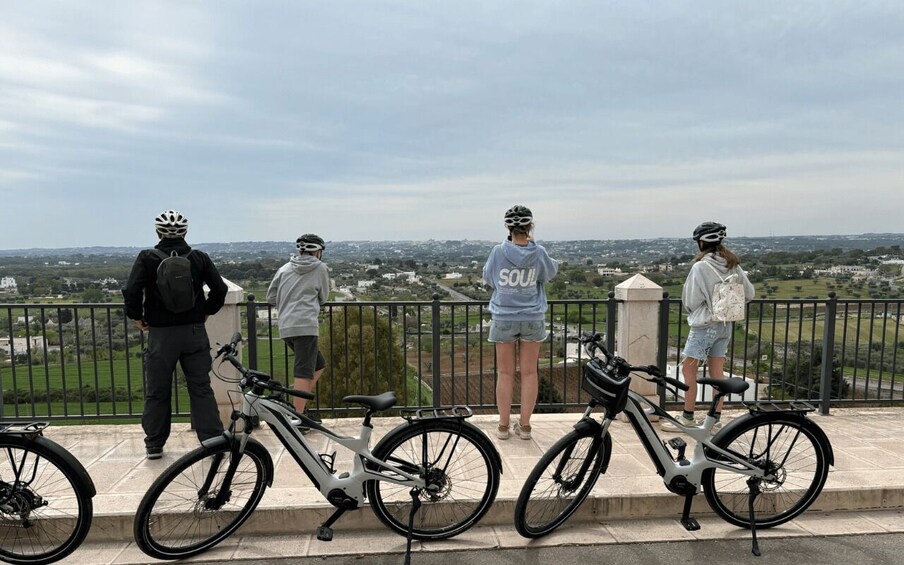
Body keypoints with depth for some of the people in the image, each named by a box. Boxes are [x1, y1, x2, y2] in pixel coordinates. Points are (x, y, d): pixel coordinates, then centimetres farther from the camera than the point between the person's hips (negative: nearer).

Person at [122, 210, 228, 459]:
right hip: (195, 332, 1)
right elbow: (220, 289, -3)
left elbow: (131, 291, -12)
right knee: (201, 388, 6)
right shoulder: (199, 258, 1)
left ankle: (154, 445, 19)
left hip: (160, 333, -1)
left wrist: (136, 316, 4)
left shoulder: (147, 258, -4)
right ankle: (214, 440, 5)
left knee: (157, 392, 11)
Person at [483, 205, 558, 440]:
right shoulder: (539, 253, -9)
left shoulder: (498, 252, -11)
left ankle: (504, 426, 16)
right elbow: (550, 272, 12)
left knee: (505, 374, 8)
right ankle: (524, 425, 17)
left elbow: (488, 278, 5)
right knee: (529, 372, 10)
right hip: (533, 319, 1)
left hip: (503, 318, 0)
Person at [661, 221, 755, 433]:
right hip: (726, 324, 7)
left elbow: (690, 301, -12)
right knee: (716, 372, 12)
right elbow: (749, 294, 8)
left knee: (688, 370, 4)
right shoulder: (733, 265, 3)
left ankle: (687, 418, 9)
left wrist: (692, 311, 10)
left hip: (705, 325, -7)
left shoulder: (700, 266, -16)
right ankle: (716, 419, 18)